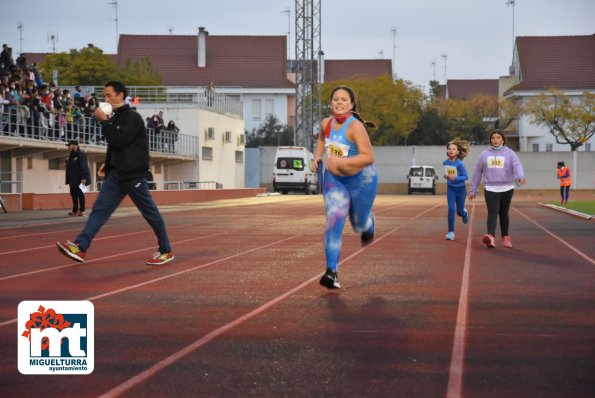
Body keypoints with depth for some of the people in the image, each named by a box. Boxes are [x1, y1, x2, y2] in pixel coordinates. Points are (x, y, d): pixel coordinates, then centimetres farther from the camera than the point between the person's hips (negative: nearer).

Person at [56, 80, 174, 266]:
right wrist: (108, 164, 14)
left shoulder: (132, 118, -11)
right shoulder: (115, 118, 15)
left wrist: (104, 121, -16)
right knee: (100, 209, -4)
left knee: (150, 212, 2)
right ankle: (80, 247, -13)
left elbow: (119, 141, -21)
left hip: (133, 174, -8)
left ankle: (166, 251, 13)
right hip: (116, 174, 8)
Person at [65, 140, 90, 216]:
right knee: (73, 194, 10)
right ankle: (75, 210, 16)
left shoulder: (80, 154, -11)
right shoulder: (71, 155, 16)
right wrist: (68, 180, 16)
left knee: (80, 194, -4)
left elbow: (84, 167, -18)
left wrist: (83, 178, -24)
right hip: (73, 180, 9)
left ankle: (82, 210, 0)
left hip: (79, 180, -9)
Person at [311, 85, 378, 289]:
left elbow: (369, 157, -30)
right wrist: (317, 157, 4)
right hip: (334, 180, 4)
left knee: (359, 224, 16)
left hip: (361, 180, -3)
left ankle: (369, 224, 56)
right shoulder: (326, 123, -5)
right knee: (333, 221, -14)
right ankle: (331, 272, -17)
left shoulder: (355, 126, -24)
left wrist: (341, 161, -37)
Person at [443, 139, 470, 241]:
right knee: (451, 209, -10)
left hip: (460, 189, -3)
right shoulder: (445, 162, -5)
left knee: (459, 211, 9)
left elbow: (466, 177, -19)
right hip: (450, 189, 3)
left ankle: (464, 213, 48)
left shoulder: (459, 164, -21)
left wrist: (456, 178, -31)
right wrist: (446, 176, -1)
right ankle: (451, 232, -6)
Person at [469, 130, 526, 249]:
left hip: (506, 188, 0)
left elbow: (517, 165, -14)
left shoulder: (509, 153, 3)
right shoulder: (485, 154, 8)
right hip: (490, 189, 0)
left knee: (504, 213, 10)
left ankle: (505, 237, 21)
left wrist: (520, 176, -36)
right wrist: (473, 190, 13)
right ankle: (491, 237, -31)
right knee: (492, 213, -15)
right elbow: (477, 172, 12)